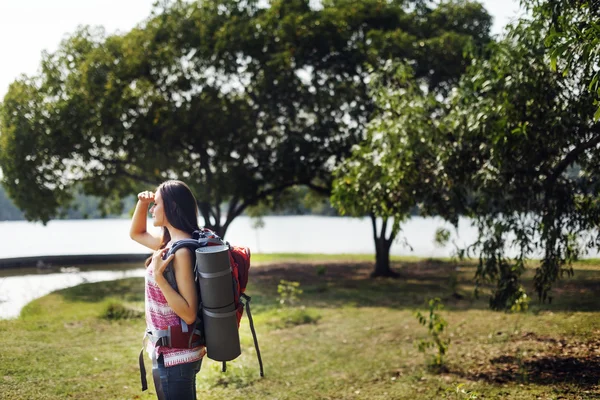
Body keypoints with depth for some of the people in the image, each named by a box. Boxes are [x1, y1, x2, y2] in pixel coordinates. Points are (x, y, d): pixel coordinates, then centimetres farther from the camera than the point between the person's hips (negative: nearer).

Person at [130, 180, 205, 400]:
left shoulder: (181, 250, -22)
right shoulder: (171, 242, 5)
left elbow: (189, 314, -25)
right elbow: (136, 233, 25)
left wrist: (158, 277, -28)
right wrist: (142, 203, 8)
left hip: (174, 355, -9)